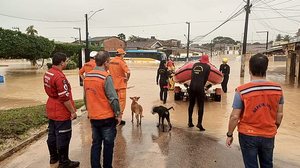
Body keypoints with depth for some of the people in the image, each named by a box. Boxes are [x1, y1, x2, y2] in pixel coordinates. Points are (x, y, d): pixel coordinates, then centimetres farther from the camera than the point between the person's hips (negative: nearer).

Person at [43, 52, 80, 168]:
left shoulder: (47, 74, 4)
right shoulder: (59, 76, -25)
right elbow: (65, 98, -25)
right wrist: (73, 111, -16)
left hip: (51, 110, 10)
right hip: (61, 112, -10)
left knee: (52, 134, 20)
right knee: (63, 137, 2)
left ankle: (53, 157, 36)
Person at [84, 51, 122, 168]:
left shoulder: (87, 76, 3)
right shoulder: (106, 77, -19)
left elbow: (87, 95, 11)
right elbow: (113, 98, -21)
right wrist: (118, 114, -10)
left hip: (93, 117, 6)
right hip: (107, 117, -6)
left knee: (96, 144, 16)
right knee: (108, 145, 10)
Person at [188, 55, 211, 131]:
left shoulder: (195, 64, 13)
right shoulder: (207, 67, 3)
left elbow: (192, 75, 14)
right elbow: (206, 78, 4)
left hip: (192, 86, 4)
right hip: (200, 87, -4)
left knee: (191, 104, 13)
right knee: (200, 106, 3)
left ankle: (190, 122, 21)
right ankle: (199, 123, -1)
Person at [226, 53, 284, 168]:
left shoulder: (242, 90, -19)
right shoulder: (277, 89, -8)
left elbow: (235, 117, -15)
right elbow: (280, 114, 1)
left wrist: (229, 134, -2)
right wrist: (274, 129, 19)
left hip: (248, 135, -3)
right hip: (269, 135, 4)